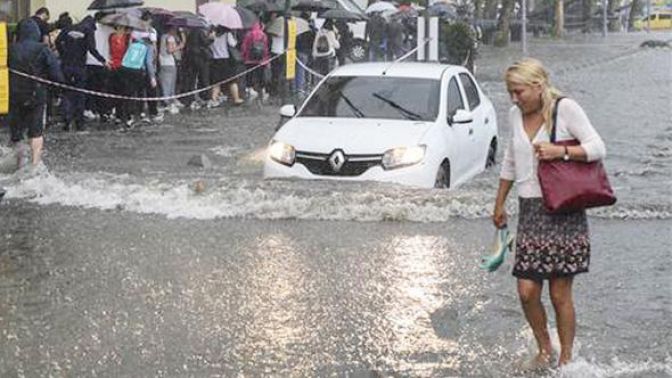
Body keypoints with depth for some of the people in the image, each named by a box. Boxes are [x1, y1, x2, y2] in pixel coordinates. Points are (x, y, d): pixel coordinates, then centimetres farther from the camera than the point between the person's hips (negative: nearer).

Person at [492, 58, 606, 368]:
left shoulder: (565, 108, -5)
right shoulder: (515, 114, 12)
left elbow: (598, 148, -9)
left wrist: (560, 151, -22)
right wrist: (499, 204, 28)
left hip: (563, 211, -5)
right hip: (530, 211, 5)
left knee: (560, 294, -1)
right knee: (527, 291, -2)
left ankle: (565, 358, 14)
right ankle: (544, 348, 21)